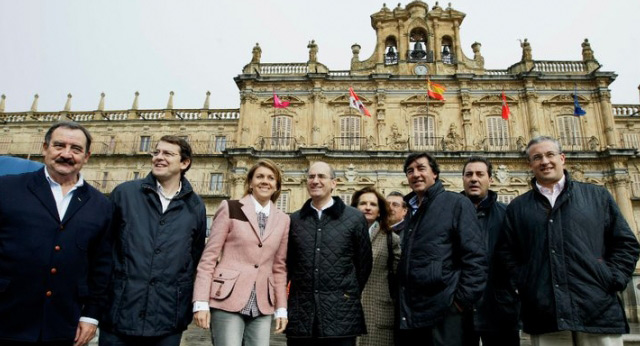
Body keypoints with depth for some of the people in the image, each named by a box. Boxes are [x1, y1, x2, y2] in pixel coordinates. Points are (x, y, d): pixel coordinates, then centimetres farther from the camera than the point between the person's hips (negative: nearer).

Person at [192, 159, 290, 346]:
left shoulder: (283, 219, 10)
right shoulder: (230, 208, -1)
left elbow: (279, 266, 14)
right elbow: (209, 256, -3)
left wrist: (282, 308, 10)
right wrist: (201, 302, -9)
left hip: (262, 306, 4)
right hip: (227, 300, -3)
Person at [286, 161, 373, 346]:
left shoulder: (355, 218, 1)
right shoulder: (294, 220, 9)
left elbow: (364, 263, 5)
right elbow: (288, 262, 15)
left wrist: (350, 295, 9)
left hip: (341, 314, -2)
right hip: (300, 314, 2)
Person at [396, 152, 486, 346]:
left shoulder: (457, 203, -4)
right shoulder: (411, 213, 16)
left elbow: (475, 257, -11)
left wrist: (462, 300, -15)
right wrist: (402, 303, 12)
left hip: (442, 313, -6)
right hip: (409, 314, 6)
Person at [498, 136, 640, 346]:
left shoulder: (597, 195, 11)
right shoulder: (517, 207, 12)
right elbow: (506, 251, 12)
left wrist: (612, 280, -2)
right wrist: (523, 283, 0)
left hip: (599, 311, 0)